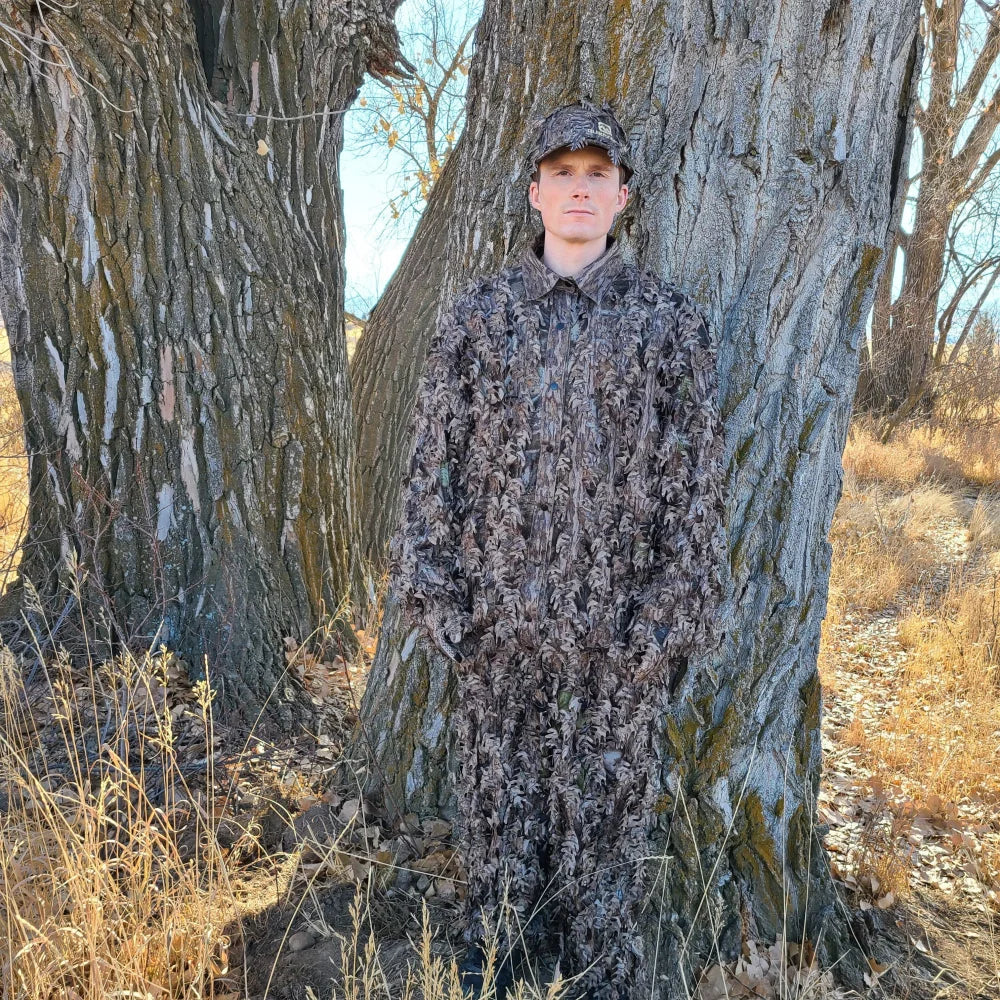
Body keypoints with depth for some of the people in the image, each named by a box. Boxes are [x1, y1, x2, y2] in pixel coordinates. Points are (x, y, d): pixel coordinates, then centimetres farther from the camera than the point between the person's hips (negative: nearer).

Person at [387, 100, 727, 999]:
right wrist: (433, 590, -2)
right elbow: (436, 461, 3)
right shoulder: (478, 314, 3)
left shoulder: (670, 320, 0)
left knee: (609, 802, 12)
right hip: (501, 612, 2)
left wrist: (674, 614, -7)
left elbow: (696, 478, -1)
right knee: (500, 795, 14)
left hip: (618, 620, -1)